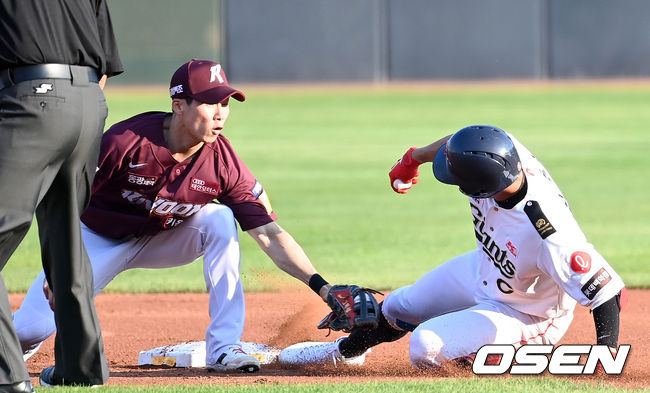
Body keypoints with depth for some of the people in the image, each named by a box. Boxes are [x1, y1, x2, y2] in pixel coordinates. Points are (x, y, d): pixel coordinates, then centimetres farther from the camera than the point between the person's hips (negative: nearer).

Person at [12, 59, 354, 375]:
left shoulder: (223, 164, -21)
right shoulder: (125, 142, -30)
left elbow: (270, 234, -21)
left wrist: (321, 286, -31)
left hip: (163, 240, 3)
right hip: (101, 240, -2)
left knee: (221, 219, -26)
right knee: (35, 325, -18)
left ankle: (223, 347, -21)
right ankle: (17, 345, 24)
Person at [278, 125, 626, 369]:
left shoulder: (548, 232, -45)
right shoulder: (500, 149, -27)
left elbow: (607, 290, -40)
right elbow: (456, 143, -2)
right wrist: (413, 159, 15)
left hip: (526, 314, -7)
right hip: (483, 270, 7)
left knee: (426, 347, -22)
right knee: (399, 307, 24)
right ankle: (344, 351, 55)